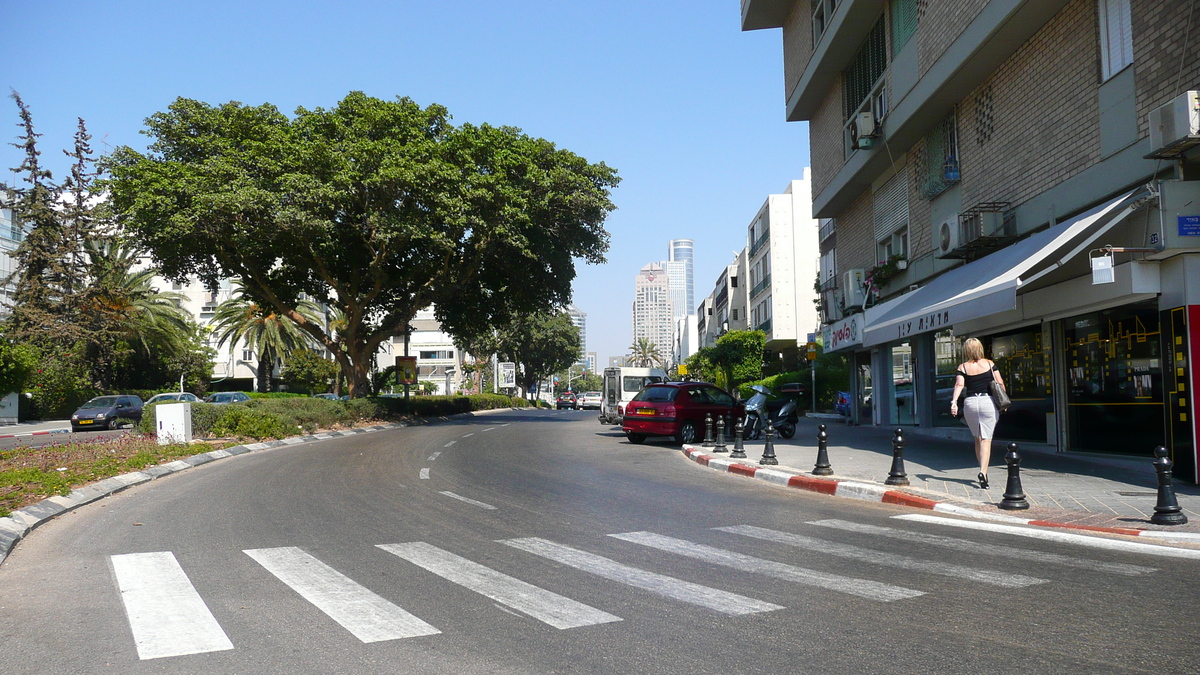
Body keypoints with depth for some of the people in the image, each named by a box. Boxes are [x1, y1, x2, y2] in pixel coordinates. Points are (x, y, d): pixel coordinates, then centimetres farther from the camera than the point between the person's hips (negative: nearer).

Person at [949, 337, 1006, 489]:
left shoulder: (962, 367, 4)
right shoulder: (989, 364, 6)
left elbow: (959, 385, -9)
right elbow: (1000, 383, 5)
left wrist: (954, 402, -17)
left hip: (970, 402, 1)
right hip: (988, 402, -1)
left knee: (978, 439, 16)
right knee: (986, 439, -2)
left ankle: (983, 472, 22)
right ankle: (983, 472, -18)